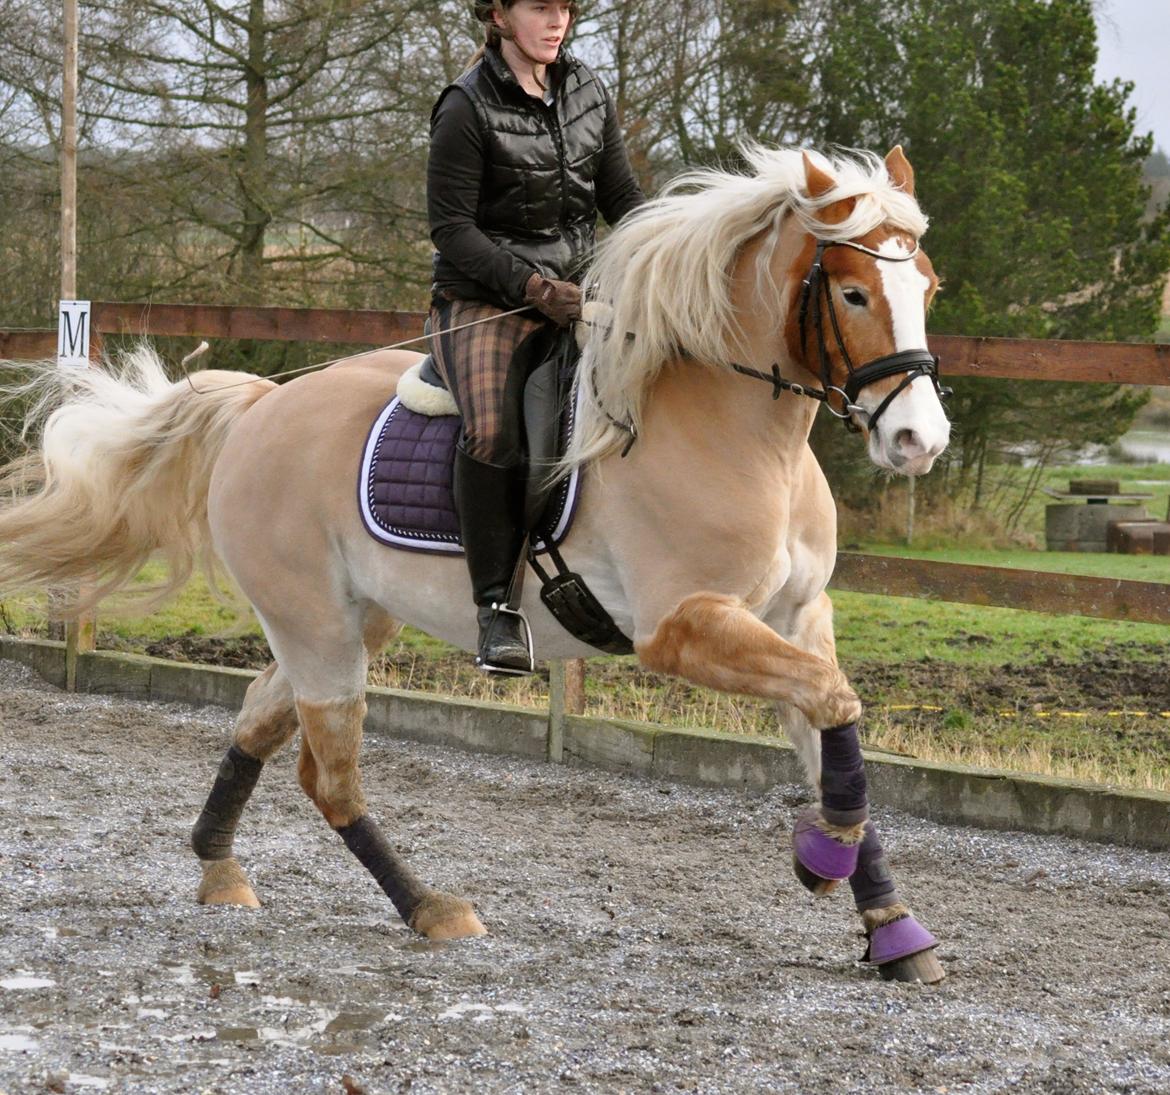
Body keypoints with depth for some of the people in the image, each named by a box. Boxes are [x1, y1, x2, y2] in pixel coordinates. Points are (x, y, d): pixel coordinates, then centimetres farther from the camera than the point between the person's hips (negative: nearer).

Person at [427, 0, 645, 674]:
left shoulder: (589, 94, 10)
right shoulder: (468, 109, -8)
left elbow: (623, 199, 16)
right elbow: (452, 228, -11)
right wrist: (534, 287, -21)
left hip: (581, 293, 6)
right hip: (485, 302, -6)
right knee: (492, 433, -31)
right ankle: (497, 606, -25)